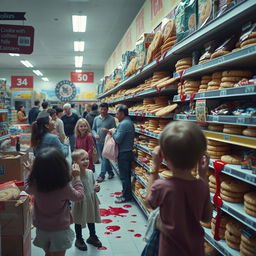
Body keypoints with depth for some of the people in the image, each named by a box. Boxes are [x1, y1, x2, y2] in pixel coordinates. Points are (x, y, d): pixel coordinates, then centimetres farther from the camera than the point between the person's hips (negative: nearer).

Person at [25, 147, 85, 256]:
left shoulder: (35, 184, -18)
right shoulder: (64, 187, -28)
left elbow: (28, 189, 8)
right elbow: (79, 195, -8)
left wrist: (32, 171, 17)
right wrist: (77, 176, 2)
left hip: (41, 228, 3)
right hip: (60, 230, -3)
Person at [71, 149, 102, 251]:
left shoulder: (90, 172, -6)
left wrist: (96, 188, -9)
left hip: (91, 201, 6)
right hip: (80, 203, -5)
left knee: (91, 219, 24)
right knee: (79, 222, 17)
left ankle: (92, 236, 47)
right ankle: (79, 239, 39)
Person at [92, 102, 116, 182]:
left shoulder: (111, 119, -7)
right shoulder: (96, 119, 7)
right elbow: (93, 129, 12)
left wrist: (107, 131, -24)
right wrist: (95, 135, -7)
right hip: (99, 142, 5)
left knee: (105, 159, -4)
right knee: (103, 158, 13)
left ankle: (102, 175, 4)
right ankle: (110, 172, 28)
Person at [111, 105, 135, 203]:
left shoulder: (123, 124, -20)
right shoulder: (130, 122, 12)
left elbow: (117, 139, -23)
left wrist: (112, 133, -5)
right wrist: (115, 133, 8)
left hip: (123, 154, -10)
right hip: (129, 152, 10)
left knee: (124, 176, -1)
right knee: (127, 175, 17)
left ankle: (126, 196, 8)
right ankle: (127, 194, 26)